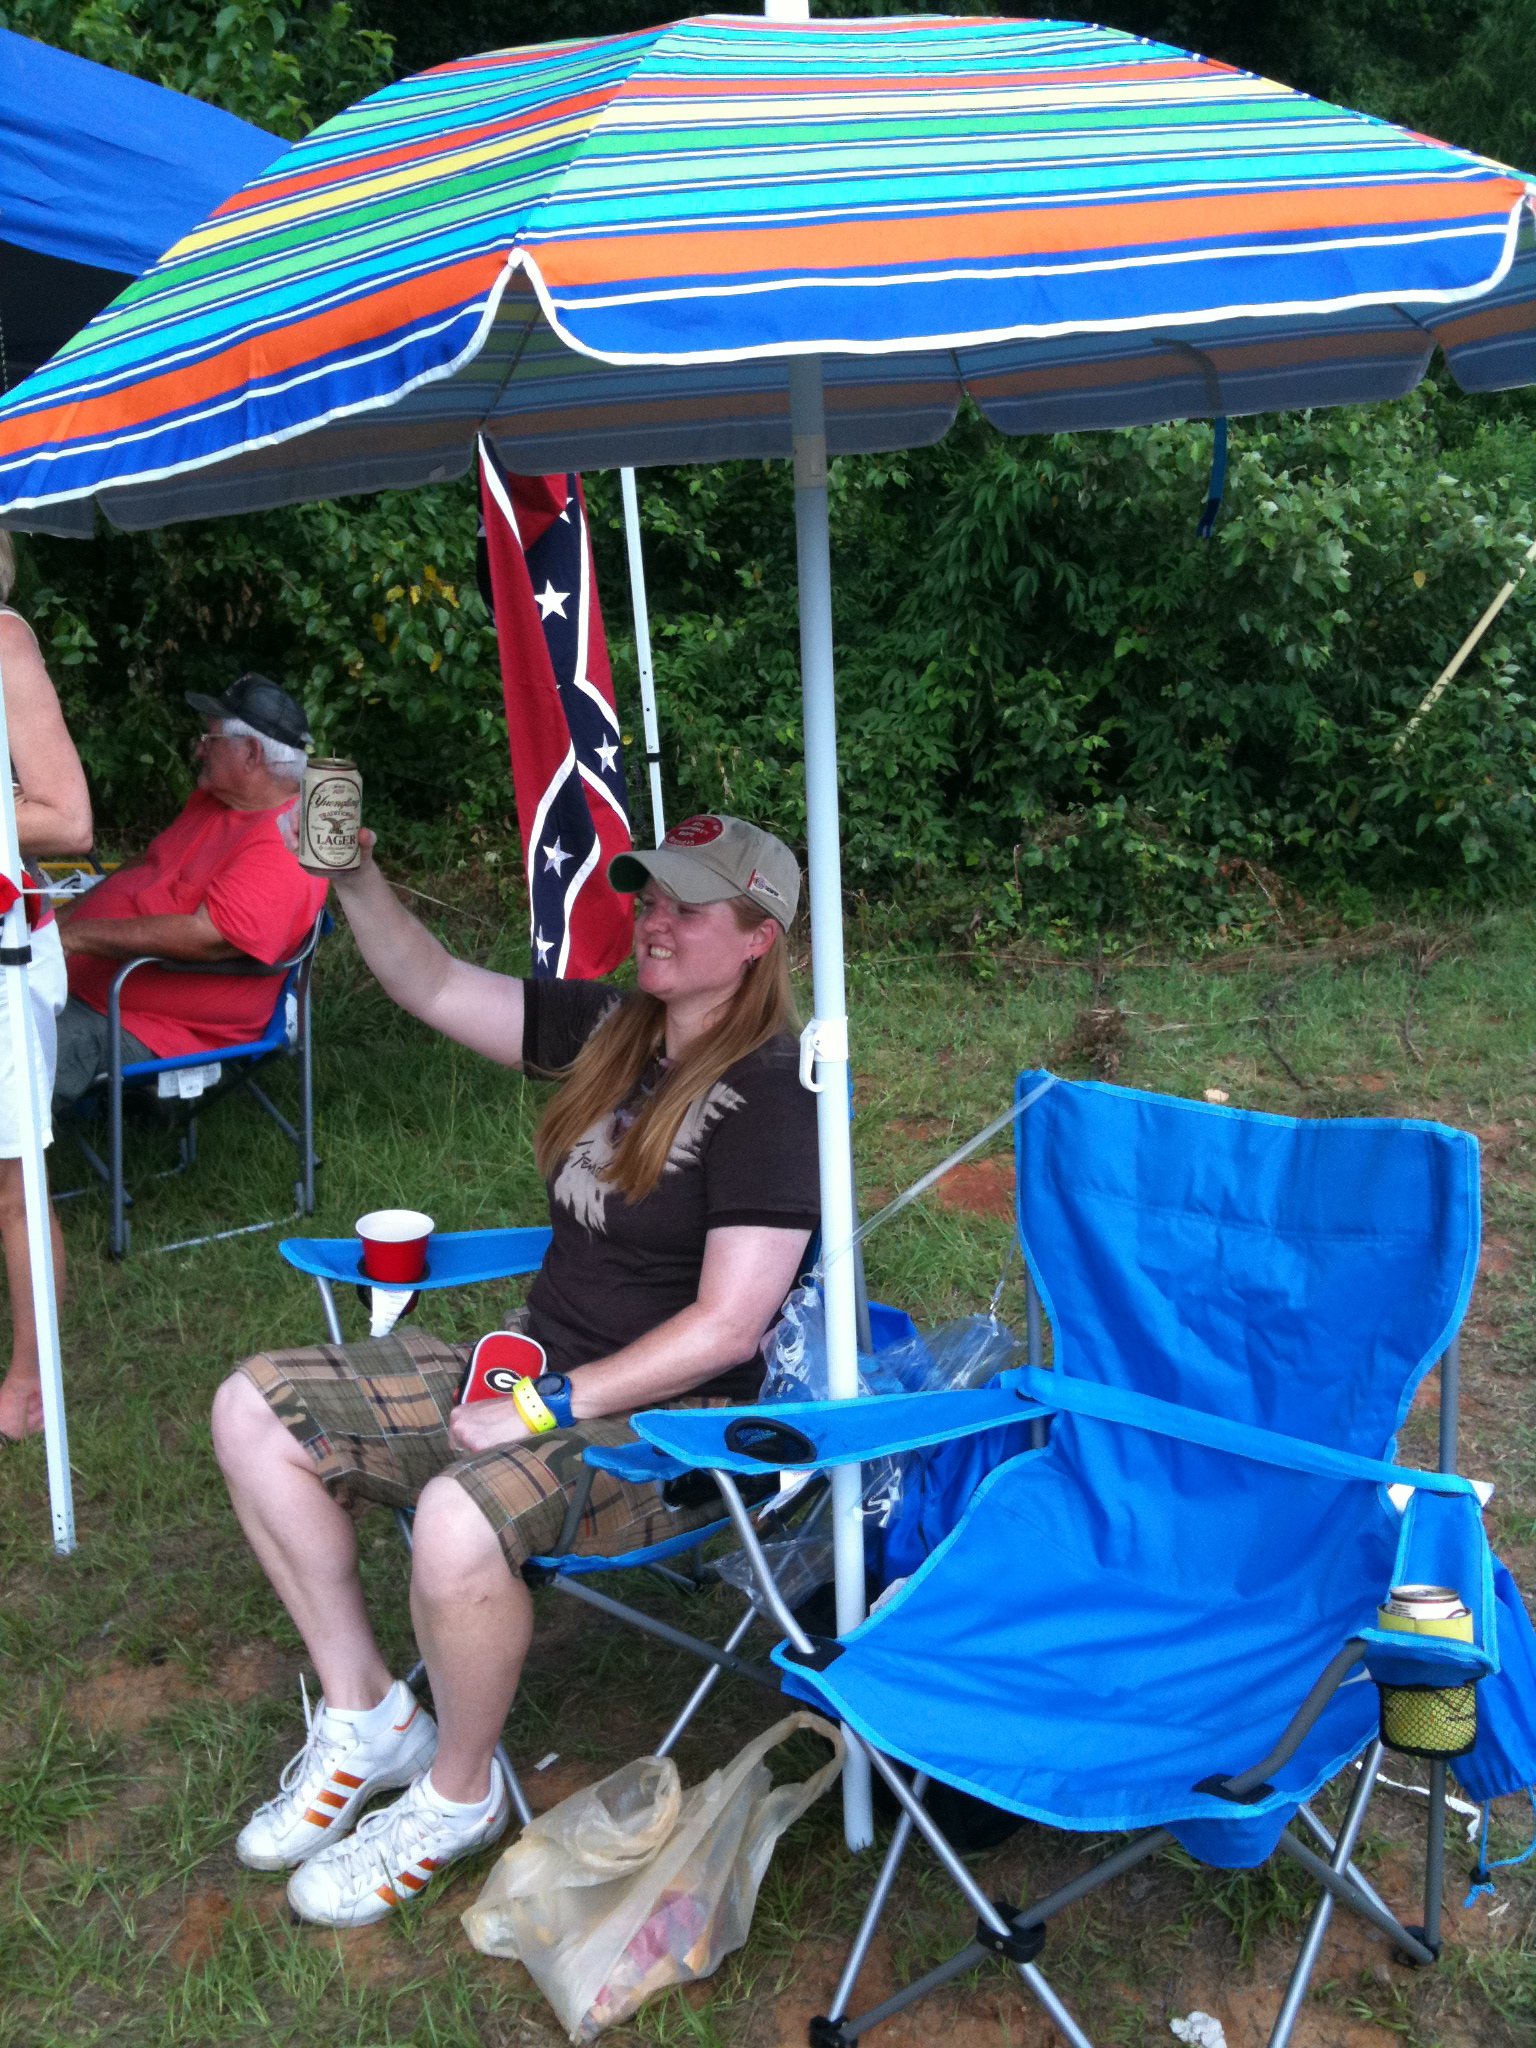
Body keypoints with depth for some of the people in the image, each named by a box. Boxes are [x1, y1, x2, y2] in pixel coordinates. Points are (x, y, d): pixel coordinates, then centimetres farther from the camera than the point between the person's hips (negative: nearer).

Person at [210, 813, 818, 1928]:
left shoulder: (770, 1090, -18)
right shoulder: (610, 1027, 6)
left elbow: (725, 1328, -22)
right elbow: (435, 987, 9)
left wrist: (546, 1410, -21)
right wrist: (356, 876, -8)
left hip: (666, 1421, -8)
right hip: (540, 1369, 9)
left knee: (458, 1520, -37)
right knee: (256, 1407, 1)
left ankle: (459, 1795, -4)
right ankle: (368, 1716, 12)